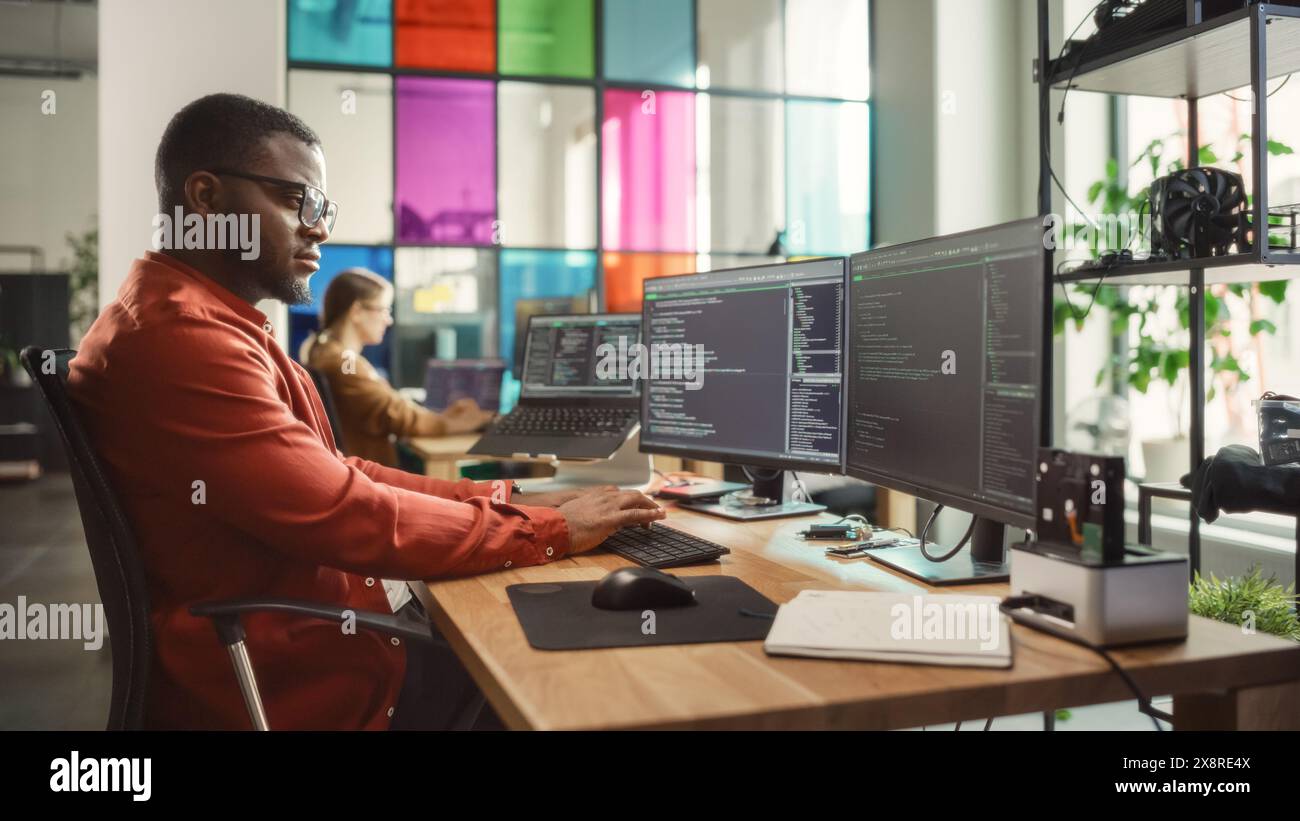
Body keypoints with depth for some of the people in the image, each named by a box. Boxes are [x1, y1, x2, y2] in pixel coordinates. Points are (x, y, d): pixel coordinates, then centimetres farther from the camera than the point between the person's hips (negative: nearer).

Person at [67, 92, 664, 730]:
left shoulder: (208, 321, 13)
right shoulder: (181, 338, -21)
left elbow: (331, 478, 10)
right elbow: (350, 517, -24)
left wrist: (504, 500, 0)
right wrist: (550, 530, -13)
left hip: (309, 628, 9)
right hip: (293, 680, -9)